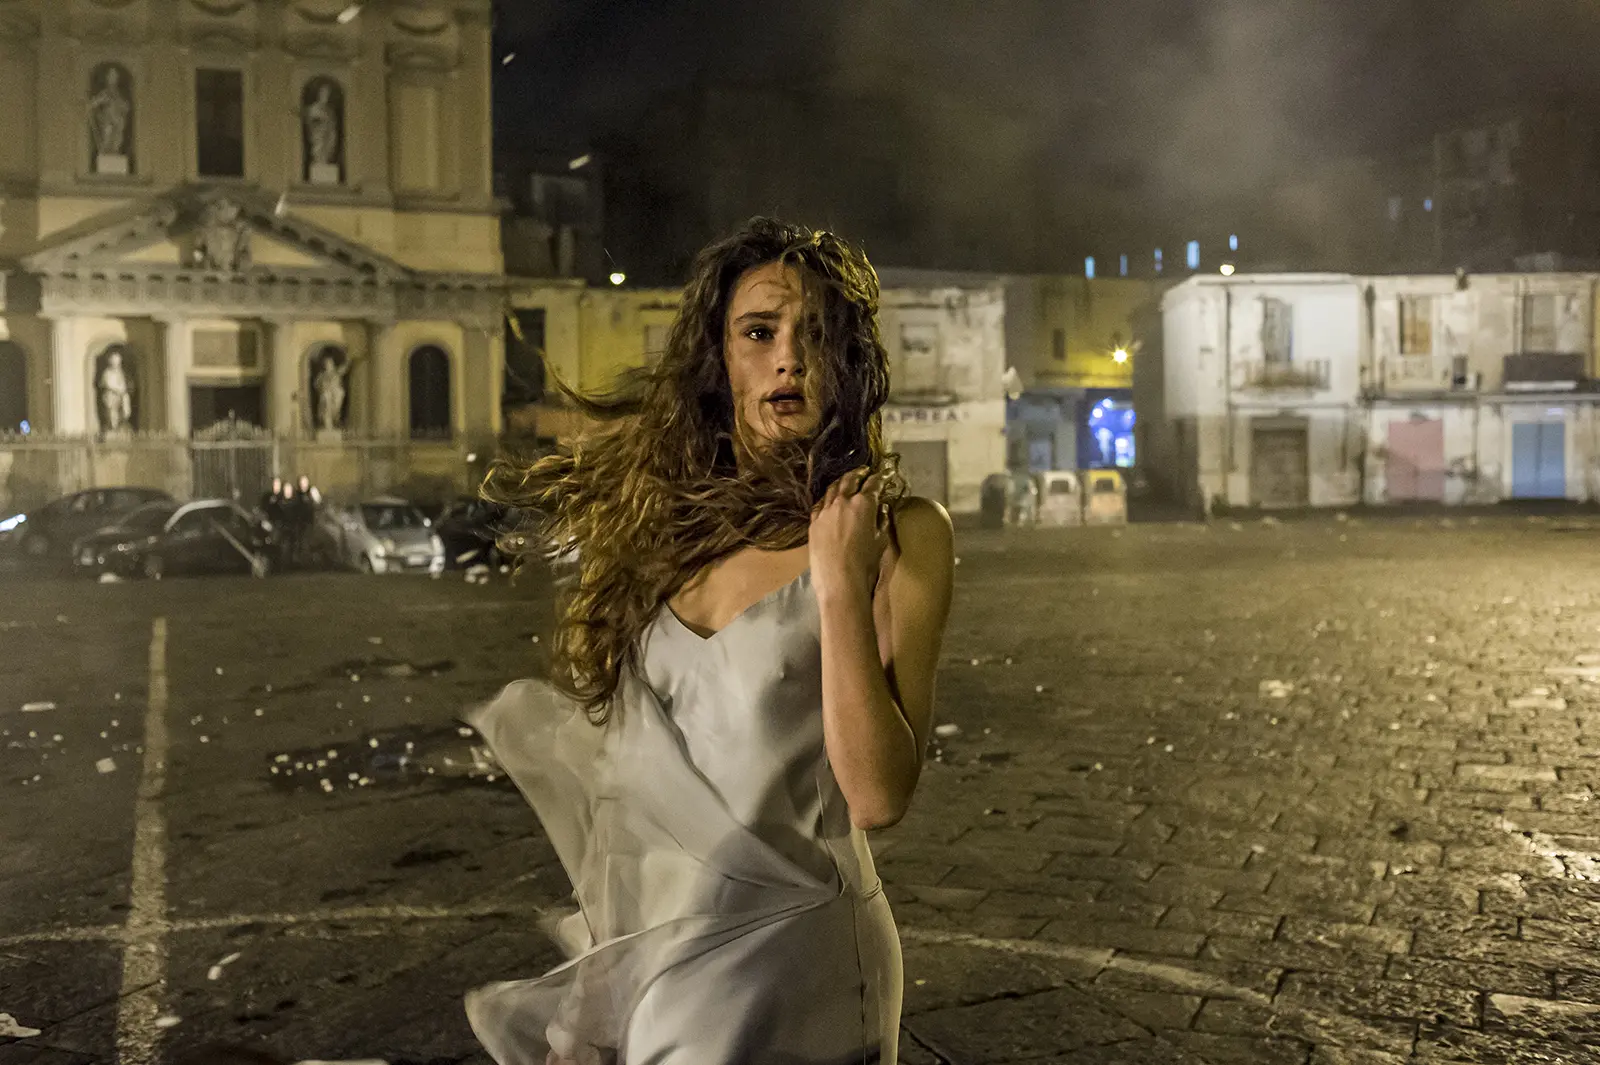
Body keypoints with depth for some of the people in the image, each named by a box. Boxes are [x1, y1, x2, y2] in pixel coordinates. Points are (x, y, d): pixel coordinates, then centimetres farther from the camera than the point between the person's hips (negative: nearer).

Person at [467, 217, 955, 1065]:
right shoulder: (667, 522, 2)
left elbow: (878, 795, -18)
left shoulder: (898, 533, -11)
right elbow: (617, 760, 10)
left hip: (787, 958, -4)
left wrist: (840, 585, -23)